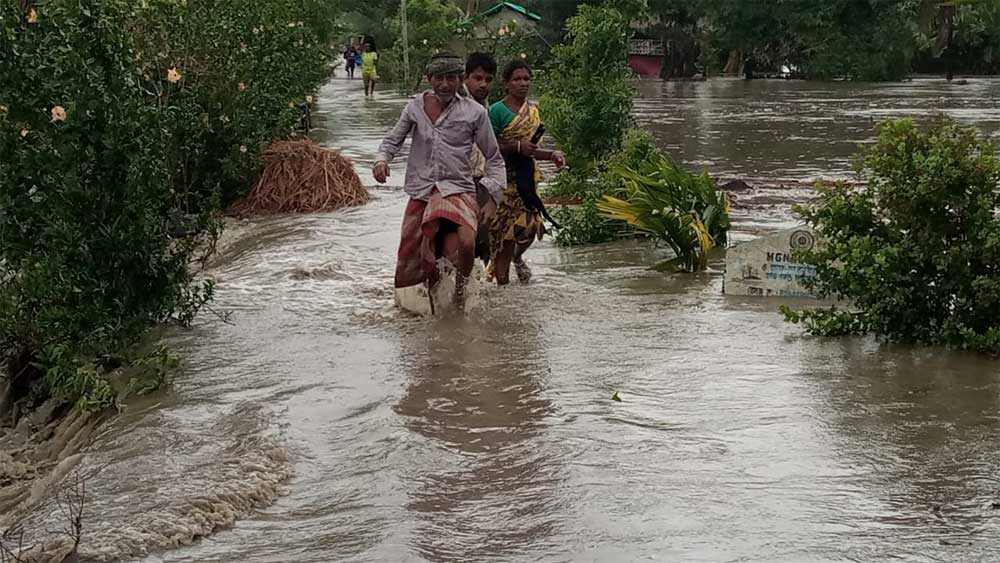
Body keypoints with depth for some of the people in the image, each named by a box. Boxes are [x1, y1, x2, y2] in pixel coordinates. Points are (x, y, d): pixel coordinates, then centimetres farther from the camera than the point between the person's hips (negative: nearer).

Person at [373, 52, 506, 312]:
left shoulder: (474, 112, 1)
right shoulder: (416, 106, 6)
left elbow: (494, 159, 7)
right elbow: (393, 140, 16)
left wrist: (493, 198, -3)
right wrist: (381, 159, -6)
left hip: (458, 190, -3)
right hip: (421, 193, 3)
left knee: (465, 243, -31)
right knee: (413, 262, 4)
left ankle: (460, 287, -1)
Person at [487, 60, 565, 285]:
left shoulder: (533, 110, 12)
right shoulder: (497, 111, -10)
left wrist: (551, 155, 4)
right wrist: (517, 146, -22)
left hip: (527, 177, 6)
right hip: (505, 179, -6)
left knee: (530, 224, 1)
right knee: (506, 229, -5)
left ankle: (517, 256, 33)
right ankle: (502, 279, 7)